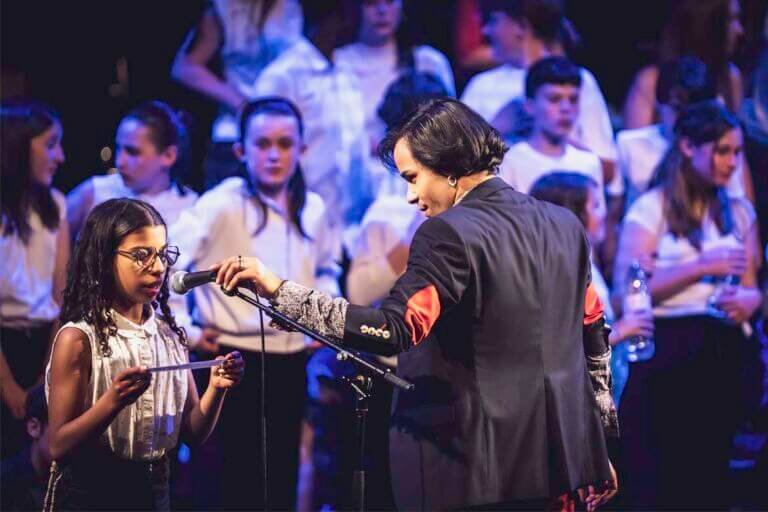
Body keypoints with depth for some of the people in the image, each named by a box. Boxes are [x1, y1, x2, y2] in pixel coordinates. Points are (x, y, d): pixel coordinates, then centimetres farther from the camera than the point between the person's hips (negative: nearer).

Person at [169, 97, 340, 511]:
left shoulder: (313, 209, 5)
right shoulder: (222, 205, -14)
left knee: (282, 478, 11)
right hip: (235, 360, -6)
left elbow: (325, 269, 25)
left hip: (290, 361, 6)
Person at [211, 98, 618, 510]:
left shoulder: (448, 235, -14)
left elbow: (393, 332, -25)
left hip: (474, 471, -7)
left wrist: (276, 290, -26)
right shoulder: (564, 226, 10)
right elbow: (592, 338, 15)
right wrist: (597, 446, 23)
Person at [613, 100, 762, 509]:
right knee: (657, 479, -6)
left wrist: (749, 300, -7)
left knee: (707, 479, 4)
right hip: (665, 349, -5)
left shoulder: (739, 212, 14)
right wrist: (701, 266, -18)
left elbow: (750, 286, 17)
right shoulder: (651, 208, -3)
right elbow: (625, 287, -12)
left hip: (722, 351, 5)